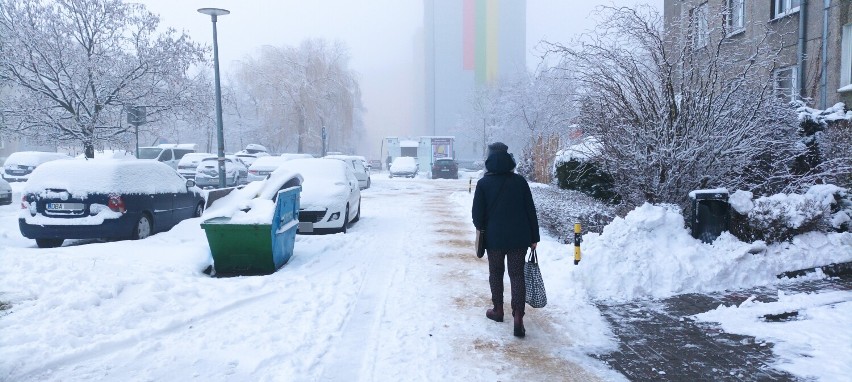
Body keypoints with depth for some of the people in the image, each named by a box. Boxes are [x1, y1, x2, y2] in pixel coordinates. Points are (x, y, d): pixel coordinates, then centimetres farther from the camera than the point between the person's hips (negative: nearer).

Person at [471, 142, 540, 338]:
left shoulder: (483, 183, -7)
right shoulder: (520, 181, -1)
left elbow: (477, 214, -5)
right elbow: (531, 211, 0)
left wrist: (482, 229, 16)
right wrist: (534, 237, 7)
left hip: (494, 238, -1)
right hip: (519, 238, 1)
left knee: (496, 273, 17)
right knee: (517, 275, 5)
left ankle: (498, 310, 27)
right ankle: (518, 316, -5)